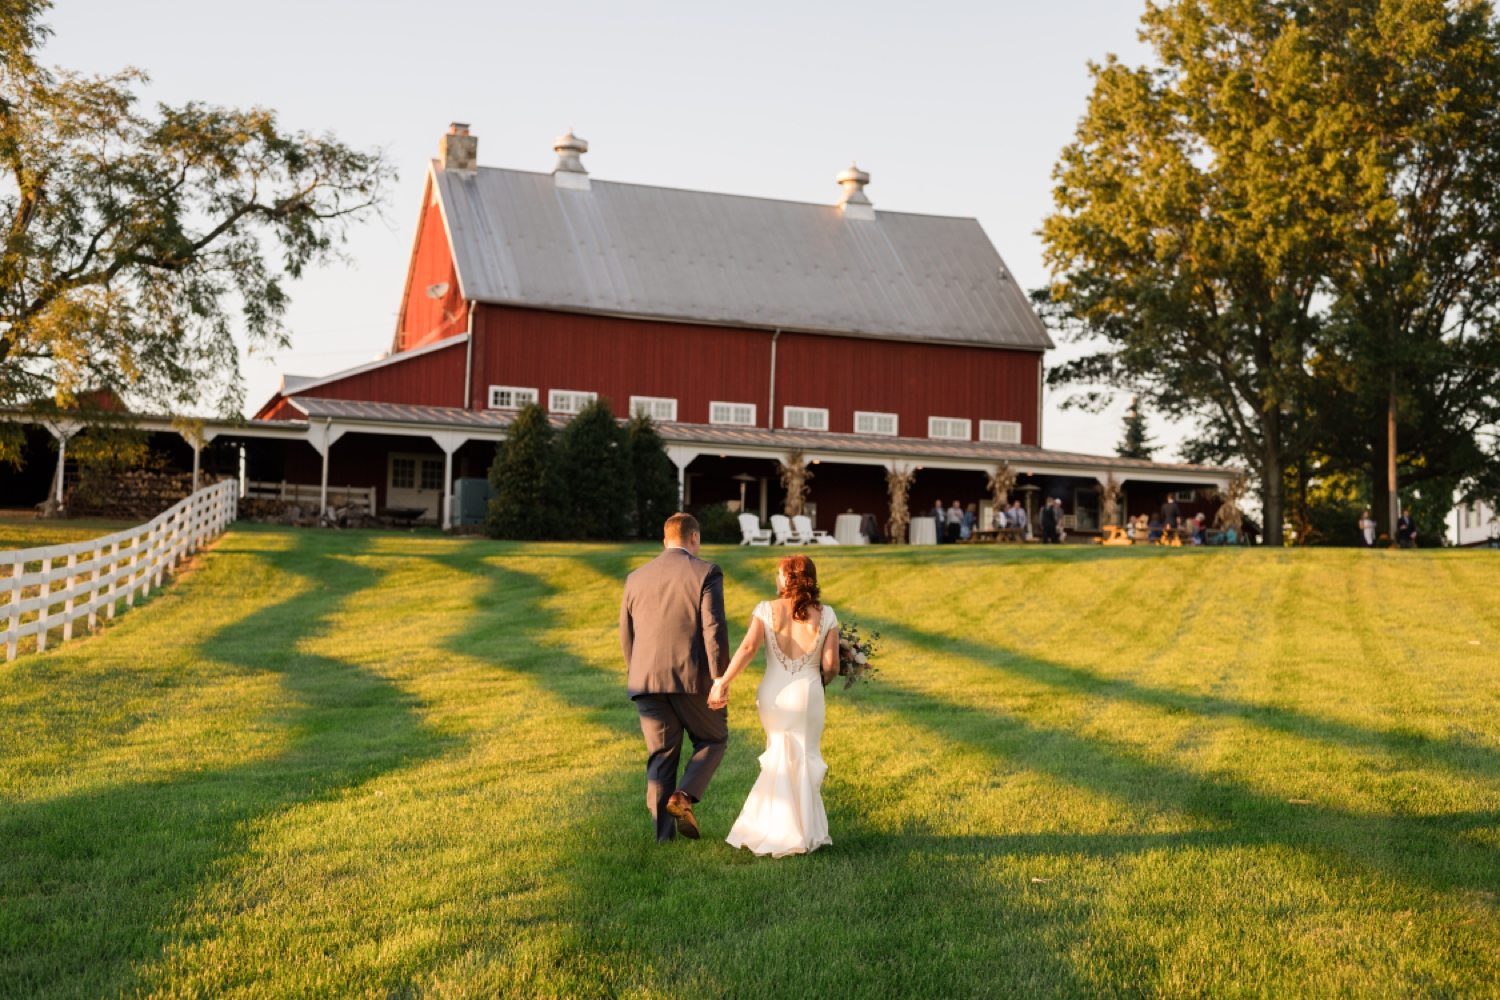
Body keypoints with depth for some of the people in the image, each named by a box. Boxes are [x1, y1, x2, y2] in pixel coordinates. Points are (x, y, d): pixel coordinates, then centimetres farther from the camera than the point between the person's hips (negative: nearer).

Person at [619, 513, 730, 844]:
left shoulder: (636, 578, 11)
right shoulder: (706, 573, -3)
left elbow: (626, 636, 16)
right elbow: (714, 630, -12)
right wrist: (720, 680, -10)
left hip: (647, 680, 4)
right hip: (692, 679, -4)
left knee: (661, 755, 11)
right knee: (713, 740, 16)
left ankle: (663, 830, 10)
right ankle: (683, 797, -4)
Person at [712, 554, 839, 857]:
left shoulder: (766, 610, -4)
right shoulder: (825, 615, -3)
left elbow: (748, 648, -17)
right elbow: (831, 666, -5)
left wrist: (722, 683, -17)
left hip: (772, 695, 1)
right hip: (808, 696, -1)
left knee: (780, 757, 20)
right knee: (802, 761, 14)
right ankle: (800, 833, 16)